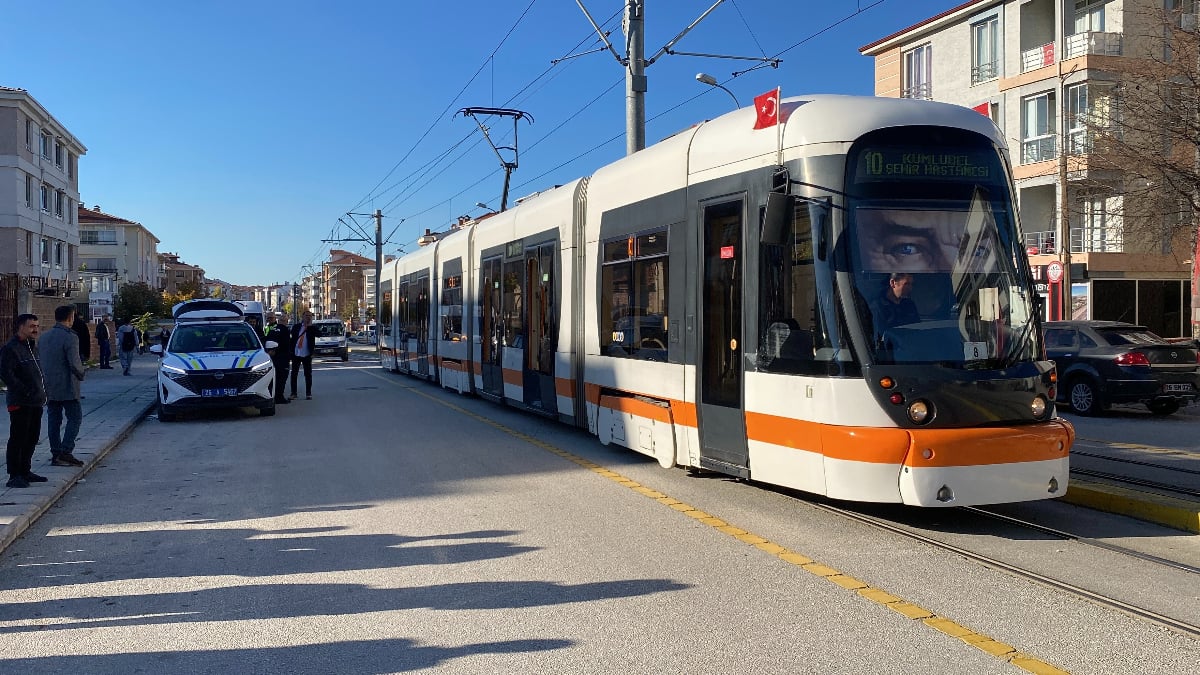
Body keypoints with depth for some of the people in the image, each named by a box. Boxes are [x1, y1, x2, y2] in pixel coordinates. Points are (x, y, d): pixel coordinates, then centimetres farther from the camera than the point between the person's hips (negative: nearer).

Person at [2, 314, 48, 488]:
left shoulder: (32, 347, 18)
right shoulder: (10, 348, -12)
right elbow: (5, 373, -21)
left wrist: (42, 392, 14)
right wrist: (24, 391, -21)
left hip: (36, 402, 9)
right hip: (20, 403, -9)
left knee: (32, 438, 15)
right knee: (18, 439, -5)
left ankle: (25, 471, 25)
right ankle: (15, 476, 0)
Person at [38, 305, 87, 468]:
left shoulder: (43, 337, 10)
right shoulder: (70, 337, -15)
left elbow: (40, 361, 15)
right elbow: (74, 363, -19)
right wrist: (81, 374, -1)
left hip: (49, 387, 7)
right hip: (67, 387, -7)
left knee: (54, 420, 10)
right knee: (75, 418, 0)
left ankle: (56, 454, 13)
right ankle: (65, 452, -8)